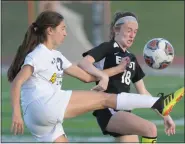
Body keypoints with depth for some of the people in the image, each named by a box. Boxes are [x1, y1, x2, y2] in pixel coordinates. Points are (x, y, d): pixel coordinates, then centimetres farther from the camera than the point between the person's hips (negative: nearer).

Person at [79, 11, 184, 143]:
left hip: (124, 112, 8)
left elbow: (143, 93, 23)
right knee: (150, 129, -28)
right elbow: (83, 63, -21)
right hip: (108, 112, -8)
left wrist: (165, 115, 18)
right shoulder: (107, 49, -2)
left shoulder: (131, 58, 20)